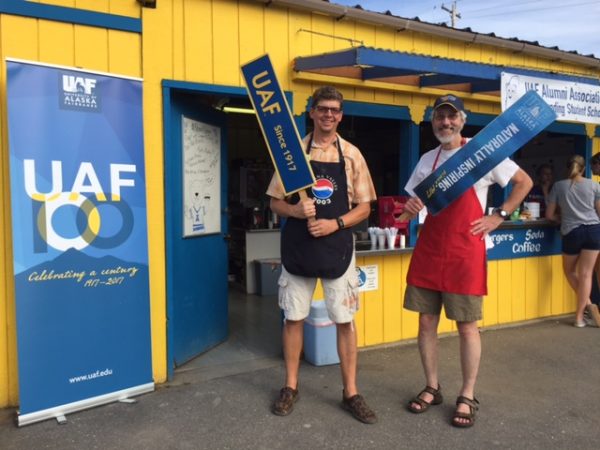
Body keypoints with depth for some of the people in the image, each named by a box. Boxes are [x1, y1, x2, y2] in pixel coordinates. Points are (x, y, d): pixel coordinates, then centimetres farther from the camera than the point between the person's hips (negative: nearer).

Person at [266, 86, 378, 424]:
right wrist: (296, 210, -17)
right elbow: (276, 202, 4)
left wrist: (336, 223, -15)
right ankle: (291, 386, 26)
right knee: (294, 318, 9)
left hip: (338, 248, 0)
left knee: (345, 320, 5)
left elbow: (364, 207, 3)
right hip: (298, 248, 1)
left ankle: (351, 392, 20)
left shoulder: (352, 155, 2)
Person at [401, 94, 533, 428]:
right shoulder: (427, 160, 12)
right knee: (426, 321, 8)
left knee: (467, 325, 3)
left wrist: (499, 216, -5)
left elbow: (524, 182, 3)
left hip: (466, 251, -4)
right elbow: (415, 203, 18)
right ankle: (432, 388, 25)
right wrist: (411, 208, -5)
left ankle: (468, 397, 18)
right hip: (429, 249, 5)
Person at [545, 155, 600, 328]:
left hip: (572, 232, -1)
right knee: (585, 273, 2)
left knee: (570, 271, 19)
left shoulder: (558, 186, 5)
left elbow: (549, 215, 7)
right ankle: (579, 316, 4)